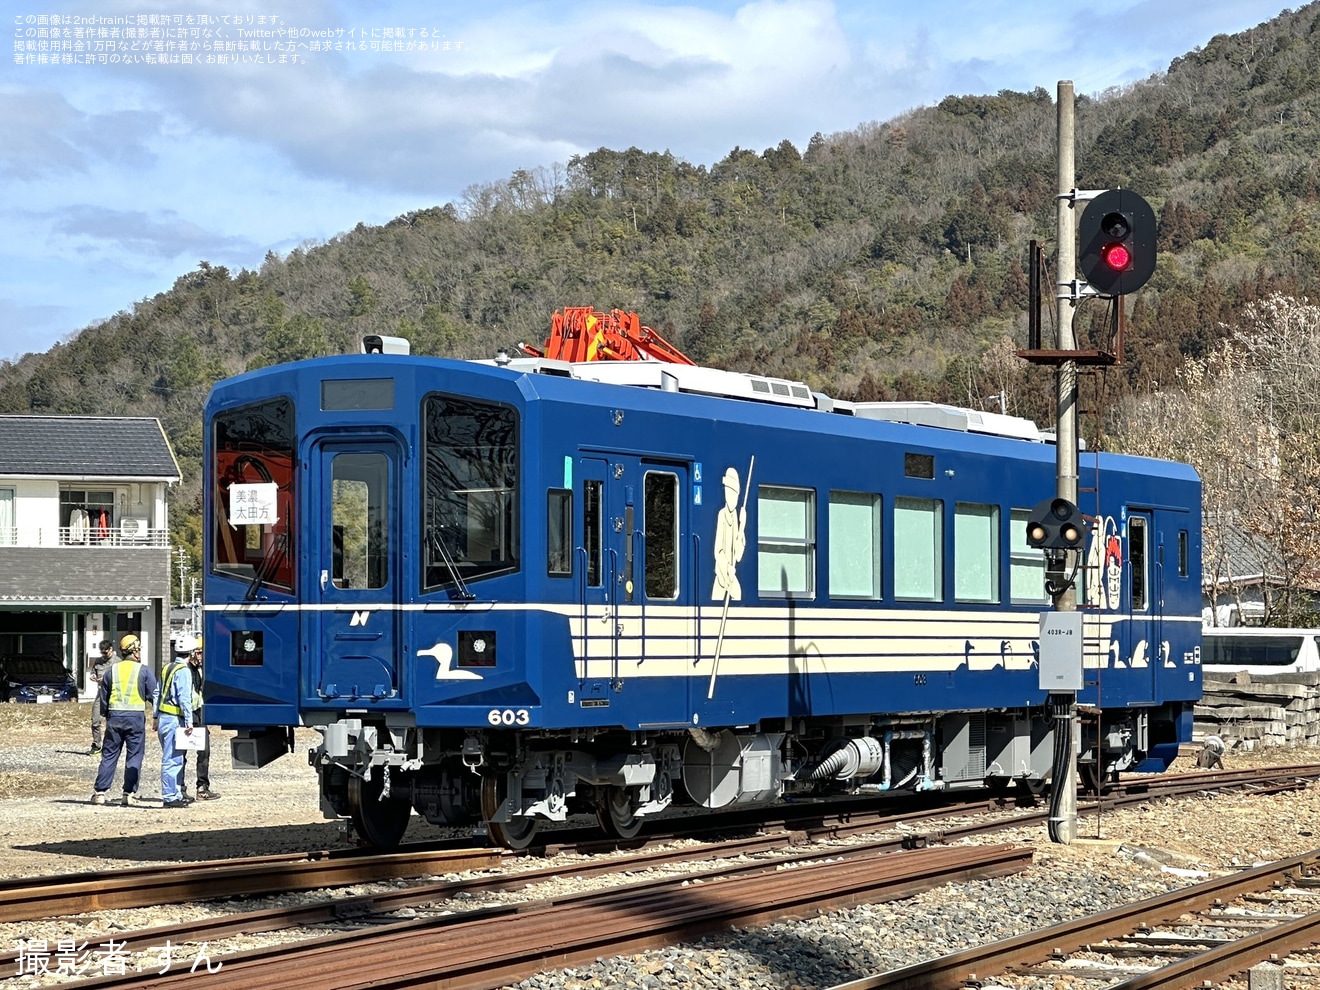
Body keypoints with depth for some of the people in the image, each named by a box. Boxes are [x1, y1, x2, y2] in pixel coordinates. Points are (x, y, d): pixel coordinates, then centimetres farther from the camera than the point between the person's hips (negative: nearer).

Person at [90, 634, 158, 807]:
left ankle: (100, 792, 6)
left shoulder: (111, 670, 8)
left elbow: (102, 697, 14)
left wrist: (106, 715, 28)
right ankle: (129, 793, 0)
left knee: (109, 755, 8)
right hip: (136, 717, -3)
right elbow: (154, 695, 1)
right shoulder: (144, 671, -1)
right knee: (134, 757, 3)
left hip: (114, 716, 3)